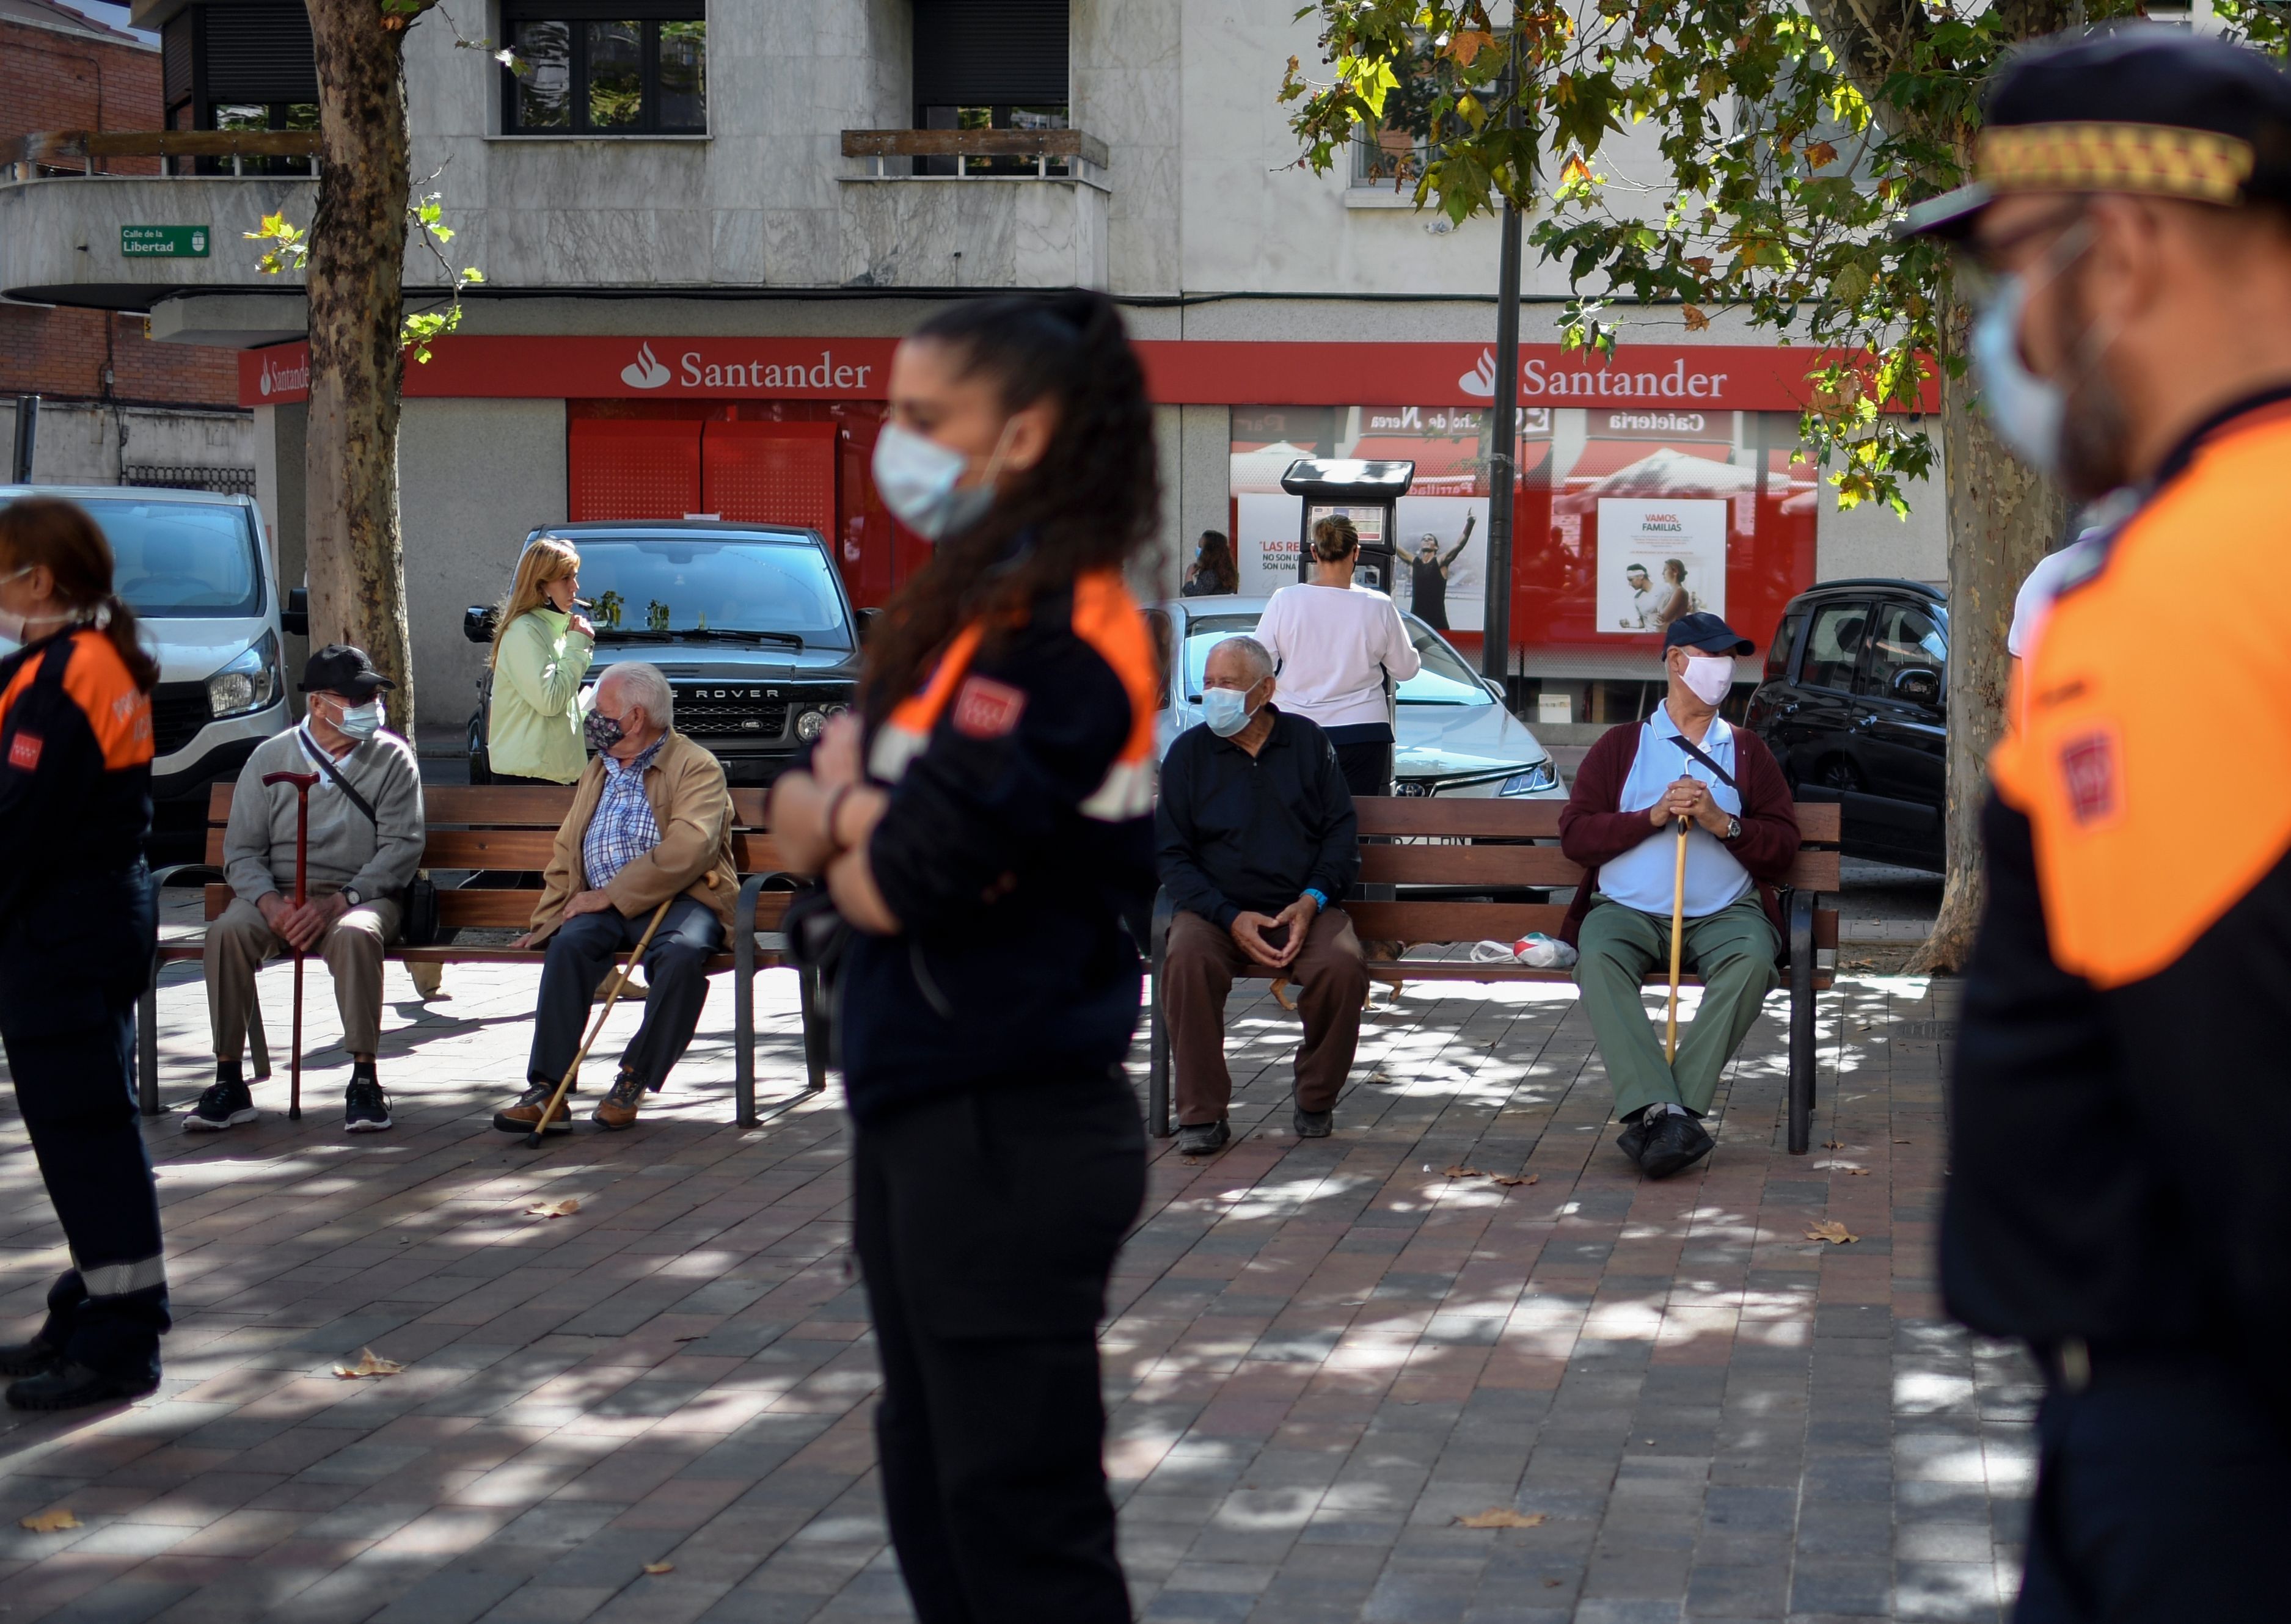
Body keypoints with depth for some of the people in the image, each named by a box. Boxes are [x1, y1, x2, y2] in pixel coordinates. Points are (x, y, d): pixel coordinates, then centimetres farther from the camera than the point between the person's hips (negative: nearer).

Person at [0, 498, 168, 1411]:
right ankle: (100, 1315, 26)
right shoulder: (112, 663, 12)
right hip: (112, 913, 10)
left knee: (83, 1134, -5)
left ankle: (117, 1345, -1)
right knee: (90, 1130, 16)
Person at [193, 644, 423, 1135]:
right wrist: (271, 903, -16)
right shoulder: (271, 757, 8)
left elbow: (401, 848, -5)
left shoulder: (392, 758, 4)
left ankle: (364, 1080, -28)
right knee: (228, 931, -29)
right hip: (277, 895, 2)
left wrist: (336, 902, -18)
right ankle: (229, 1082, -23)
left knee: (356, 935, -36)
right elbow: (241, 850, 5)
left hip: (359, 894, -2)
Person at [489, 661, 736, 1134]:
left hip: (677, 900, -5)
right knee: (569, 945, -28)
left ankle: (633, 1080, -23)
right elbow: (565, 854, 27)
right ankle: (548, 1090, -32)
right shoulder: (598, 772, 25)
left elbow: (688, 851, -15)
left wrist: (611, 895, -17)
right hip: (605, 907, 5)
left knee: (682, 953, -37)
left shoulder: (697, 768, 0)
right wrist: (547, 919, 12)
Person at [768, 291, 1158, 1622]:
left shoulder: (1056, 635, -18)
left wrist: (834, 818, 0)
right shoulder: (968, 605, 13)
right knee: (936, 1493, 18)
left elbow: (892, 887, -21)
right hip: (926, 1117, 10)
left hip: (1009, 1142, -10)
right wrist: (862, 805, -12)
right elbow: (803, 804, 9)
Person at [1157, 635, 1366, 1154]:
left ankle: (1316, 1100, -7)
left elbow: (1342, 833, 8)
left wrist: (1311, 903, -10)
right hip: (1216, 907, 0)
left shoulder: (1307, 742, 9)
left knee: (1343, 966, -30)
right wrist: (1231, 918, -12)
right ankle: (1201, 1113, -23)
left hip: (1303, 909, 0)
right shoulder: (1188, 752, 6)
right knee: (1187, 962, -33)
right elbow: (1171, 854, 3)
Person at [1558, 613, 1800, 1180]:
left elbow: (1783, 846, 10)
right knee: (1598, 958, -35)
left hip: (1723, 913, 1)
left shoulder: (1748, 751, 21)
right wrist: (1653, 816, -6)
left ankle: (1666, 1112, -37)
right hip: (1628, 909, 0)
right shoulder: (1622, 745, 18)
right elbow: (1575, 835, 6)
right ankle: (1660, 1109, -44)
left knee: (1751, 959, -34)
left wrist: (1723, 822, -7)